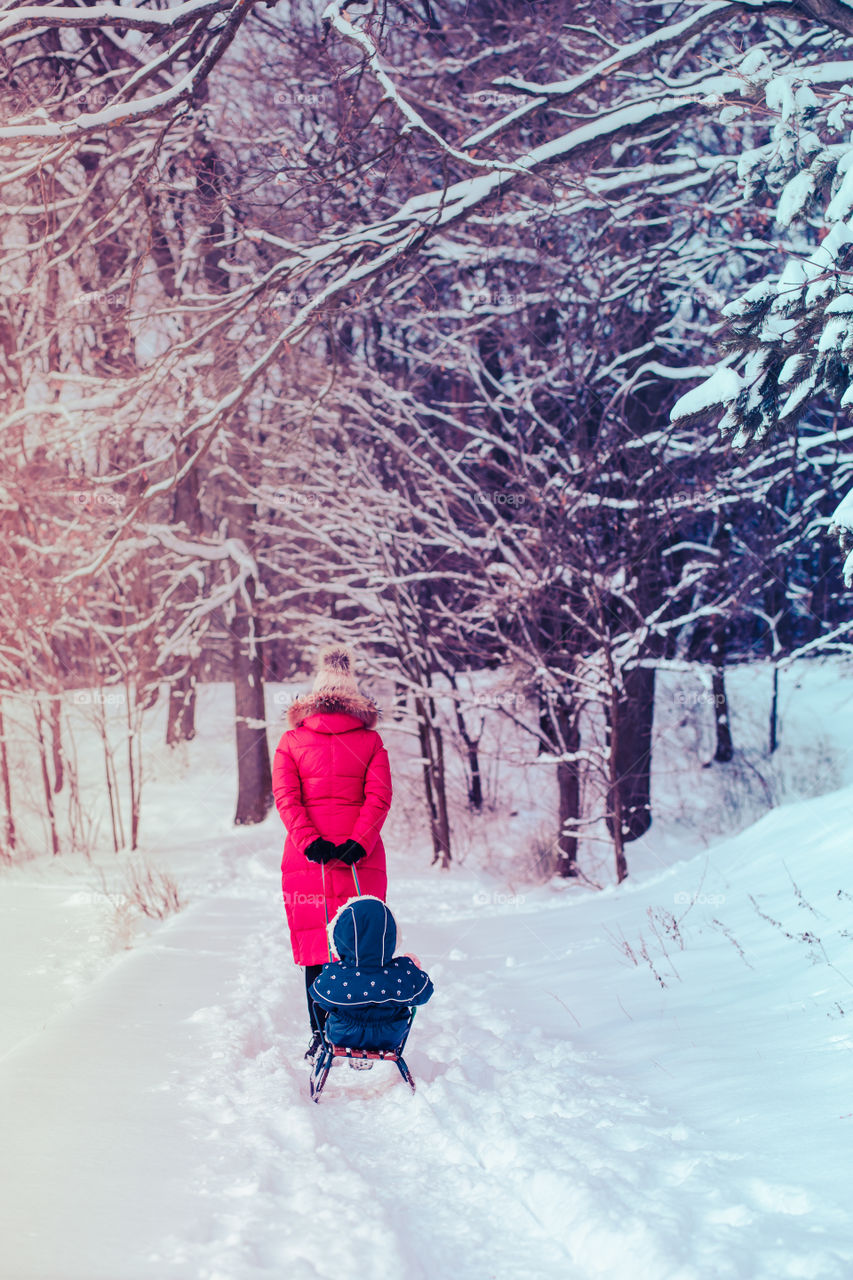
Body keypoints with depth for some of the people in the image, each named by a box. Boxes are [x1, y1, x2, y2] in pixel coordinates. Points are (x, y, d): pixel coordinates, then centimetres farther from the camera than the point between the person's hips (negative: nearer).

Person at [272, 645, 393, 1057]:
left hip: (308, 857, 0)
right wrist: (358, 843, -12)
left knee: (316, 944, 6)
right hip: (362, 856, 0)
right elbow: (379, 797, -5)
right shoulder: (370, 740, 5)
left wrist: (310, 842, -11)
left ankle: (321, 1035, 4)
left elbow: (285, 797, -5)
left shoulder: (292, 741, 5)